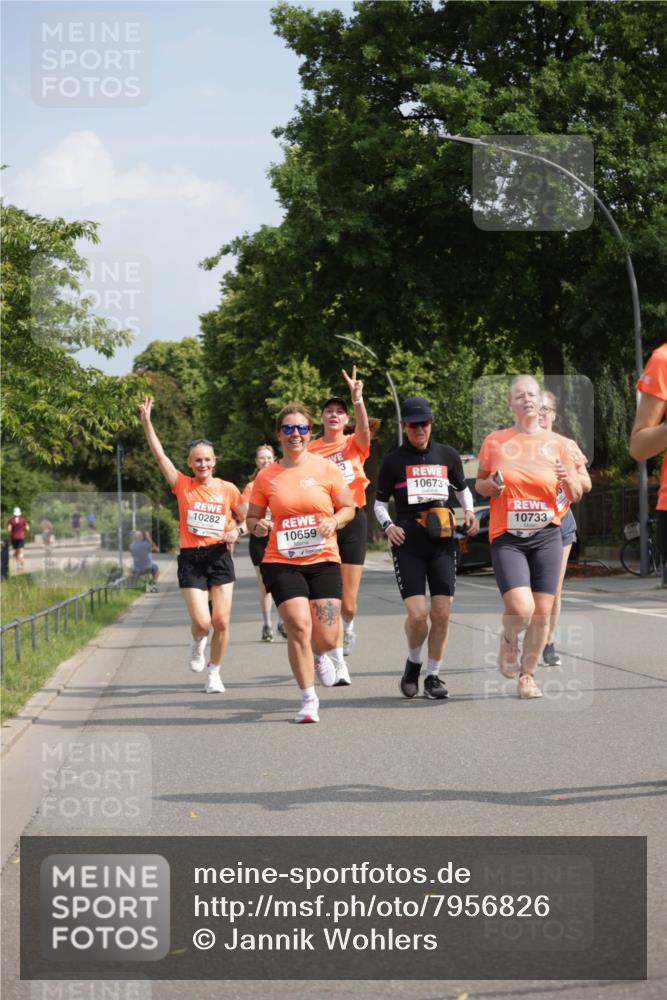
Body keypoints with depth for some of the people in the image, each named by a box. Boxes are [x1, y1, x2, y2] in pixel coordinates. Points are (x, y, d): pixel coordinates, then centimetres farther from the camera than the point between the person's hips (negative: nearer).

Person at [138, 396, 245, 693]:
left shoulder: (228, 489, 3)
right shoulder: (182, 486, 0)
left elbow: (244, 519, 15)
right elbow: (160, 456, -8)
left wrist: (236, 531, -6)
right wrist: (146, 421, -14)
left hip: (219, 557, 1)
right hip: (191, 559, -1)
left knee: (221, 621, -1)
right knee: (201, 622, -11)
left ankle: (214, 672, 18)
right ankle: (198, 643, 26)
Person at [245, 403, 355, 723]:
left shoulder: (326, 469, 2)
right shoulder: (266, 476, 3)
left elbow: (348, 507, 10)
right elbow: (251, 518, 12)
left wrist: (334, 521, -11)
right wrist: (258, 527, -11)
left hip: (323, 561, 0)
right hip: (281, 562, 0)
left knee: (326, 638, -3)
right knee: (298, 626, -15)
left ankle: (319, 655, 38)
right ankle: (308, 699, 0)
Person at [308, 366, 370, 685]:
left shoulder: (355, 444, 4)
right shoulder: (310, 450, 5)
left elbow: (364, 428, -19)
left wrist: (358, 398, -36)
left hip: (353, 519, 0)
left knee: (349, 602, 1)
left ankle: (347, 626, 36)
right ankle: (339, 663, -3)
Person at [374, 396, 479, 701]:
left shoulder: (448, 456, 10)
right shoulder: (393, 461, 4)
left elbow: (462, 488, 25)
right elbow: (380, 502, 10)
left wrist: (469, 512, 5)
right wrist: (387, 525, -9)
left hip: (442, 542, 2)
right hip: (408, 543, -2)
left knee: (442, 614, -4)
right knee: (417, 613, -14)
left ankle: (433, 676, 13)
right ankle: (413, 662, 15)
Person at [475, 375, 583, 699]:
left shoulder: (556, 443, 6)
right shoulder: (495, 441, 3)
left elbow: (576, 496, 11)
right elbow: (479, 484, 15)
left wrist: (569, 481, -12)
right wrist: (491, 485, -8)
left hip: (546, 537, 2)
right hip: (507, 538, -2)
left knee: (542, 612, 0)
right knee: (520, 609, -18)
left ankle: (528, 675, 19)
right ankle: (508, 640, 17)